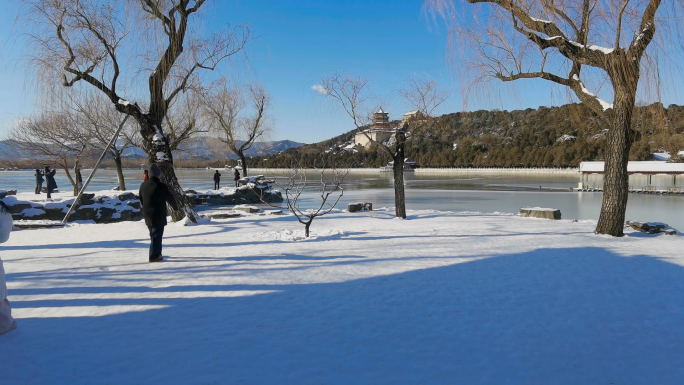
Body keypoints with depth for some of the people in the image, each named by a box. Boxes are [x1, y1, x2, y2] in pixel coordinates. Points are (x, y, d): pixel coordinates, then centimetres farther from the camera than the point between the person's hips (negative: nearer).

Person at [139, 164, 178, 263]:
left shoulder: (143, 185, 4)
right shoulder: (161, 186, -17)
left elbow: (141, 199, 15)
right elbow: (170, 198, -8)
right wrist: (175, 207, 11)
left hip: (147, 215, 7)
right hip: (158, 216, -7)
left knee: (153, 235, 19)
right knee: (157, 235, -1)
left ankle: (156, 254, 27)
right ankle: (154, 256, 1)